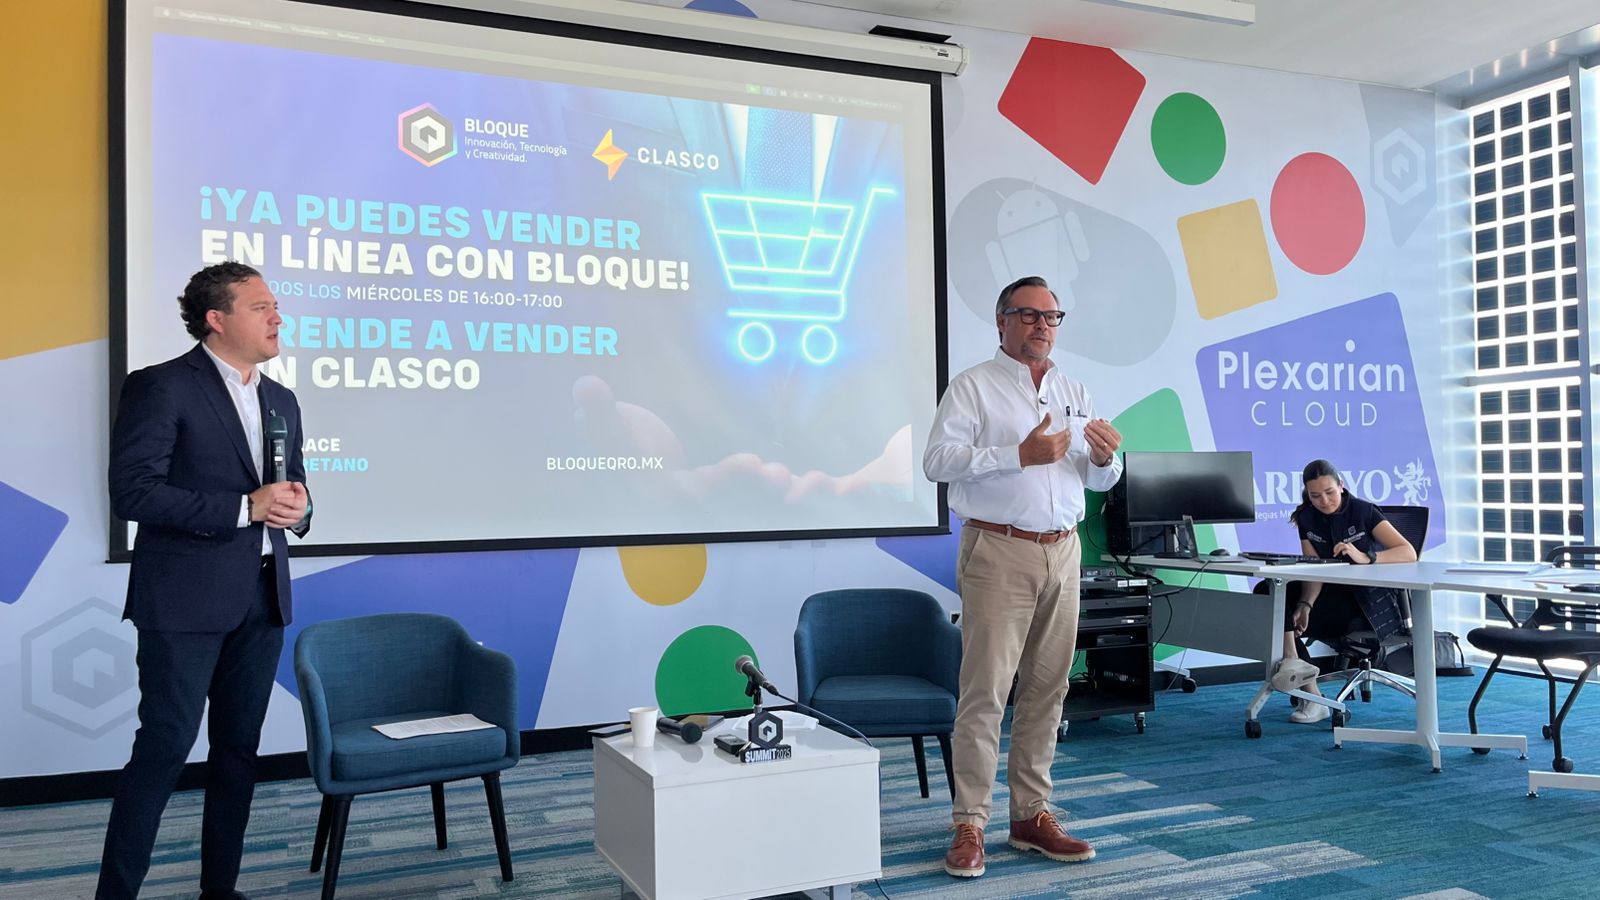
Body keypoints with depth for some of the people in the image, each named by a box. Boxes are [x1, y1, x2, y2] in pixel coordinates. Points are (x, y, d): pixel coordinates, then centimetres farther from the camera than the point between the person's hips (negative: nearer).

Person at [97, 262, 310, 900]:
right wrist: (244, 507, -20)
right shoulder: (160, 388, -7)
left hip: (262, 601, 7)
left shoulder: (281, 400, 14)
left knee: (238, 749, 12)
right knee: (164, 747, -3)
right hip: (186, 601, -6)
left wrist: (295, 509, -4)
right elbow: (131, 493, -15)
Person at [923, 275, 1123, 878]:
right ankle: (969, 825, 0)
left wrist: (1105, 458, -3)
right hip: (999, 552, -6)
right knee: (985, 689, -7)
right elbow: (937, 461, -14)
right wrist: (1020, 454, -19)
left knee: (1047, 689, 9)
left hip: (1063, 553, 6)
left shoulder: (1075, 394, 17)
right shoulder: (974, 386, 0)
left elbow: (1101, 482, 21)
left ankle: (1032, 815, 19)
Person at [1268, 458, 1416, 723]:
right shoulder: (1307, 518, 4)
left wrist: (1365, 558, -37)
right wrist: (1305, 605, -25)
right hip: (1334, 597, 6)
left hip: (1371, 605, -6)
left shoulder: (1363, 511, -9)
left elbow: (1409, 553, -19)